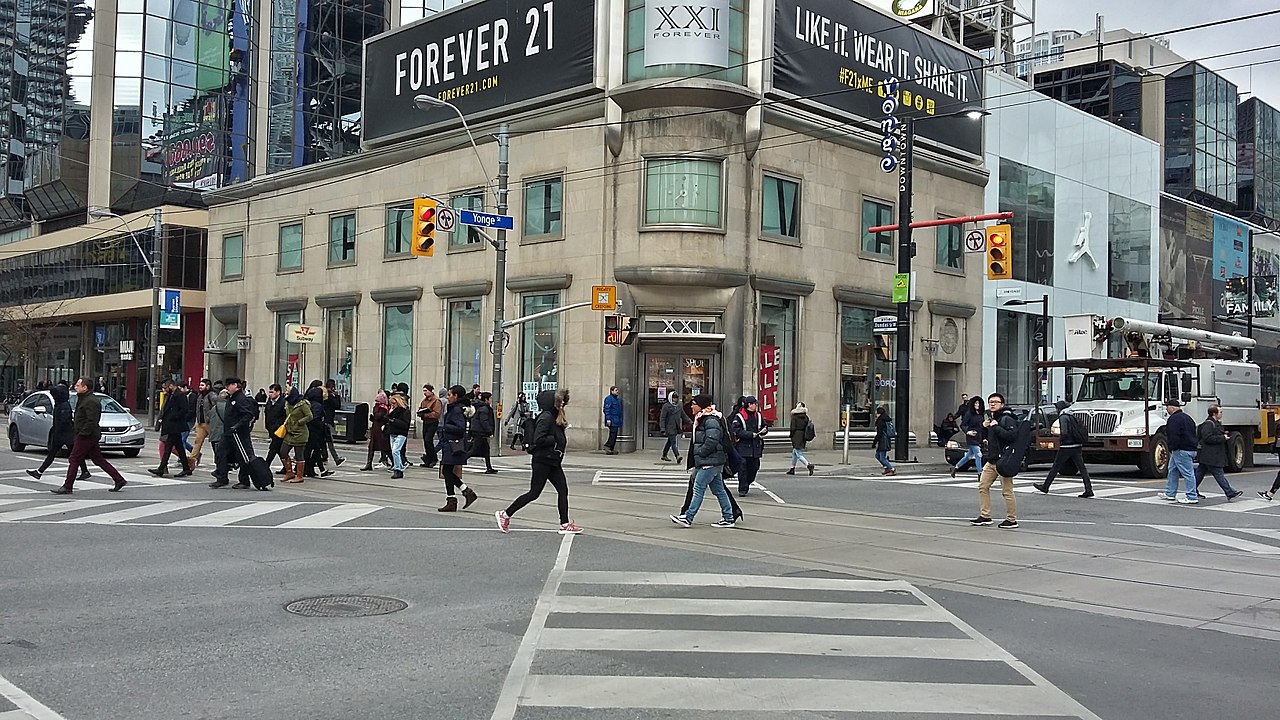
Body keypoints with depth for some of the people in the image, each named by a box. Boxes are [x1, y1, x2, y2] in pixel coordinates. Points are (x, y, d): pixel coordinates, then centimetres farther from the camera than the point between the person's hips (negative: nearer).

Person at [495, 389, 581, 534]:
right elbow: (538, 439, -24)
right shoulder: (546, 417, -16)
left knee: (563, 490, 5)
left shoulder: (555, 417, 13)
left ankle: (565, 524, 9)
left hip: (553, 462, 9)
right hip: (542, 461, -9)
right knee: (534, 493, -3)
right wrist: (556, 440, -17)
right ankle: (505, 514, 8)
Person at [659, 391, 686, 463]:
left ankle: (664, 456, 28)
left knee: (669, 442, 16)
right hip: (670, 428, -7)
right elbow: (662, 418, -9)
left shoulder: (678, 406, 11)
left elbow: (684, 416, 20)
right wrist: (663, 429, -15)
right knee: (673, 442, -14)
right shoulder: (666, 406, -7)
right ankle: (677, 456, -25)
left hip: (676, 428, 7)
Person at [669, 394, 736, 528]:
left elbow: (712, 441, -24)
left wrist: (699, 453, -15)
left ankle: (688, 517, -7)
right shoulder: (702, 419, 18)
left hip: (710, 462, -10)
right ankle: (728, 518, 14)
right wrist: (696, 455, 12)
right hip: (712, 462, 10)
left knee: (698, 488, -8)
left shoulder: (711, 421, -15)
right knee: (718, 490, 11)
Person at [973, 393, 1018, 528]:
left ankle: (1011, 520, 4)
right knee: (983, 486, 10)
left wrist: (996, 428, -22)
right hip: (991, 460, 10)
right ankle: (985, 516, 17)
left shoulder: (1007, 419, -12)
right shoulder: (992, 418, 17)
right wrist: (985, 427, 9)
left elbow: (1013, 435, -27)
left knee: (1007, 491, -5)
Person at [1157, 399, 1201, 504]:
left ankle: (1192, 497, -3)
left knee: (1187, 473, -6)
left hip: (1181, 450, -11)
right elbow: (1193, 432, 23)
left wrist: (1172, 448, -13)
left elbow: (1174, 436, -23)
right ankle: (1170, 494, 25)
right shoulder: (1186, 417, 17)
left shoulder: (1174, 419, -16)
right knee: (1173, 471, 18)